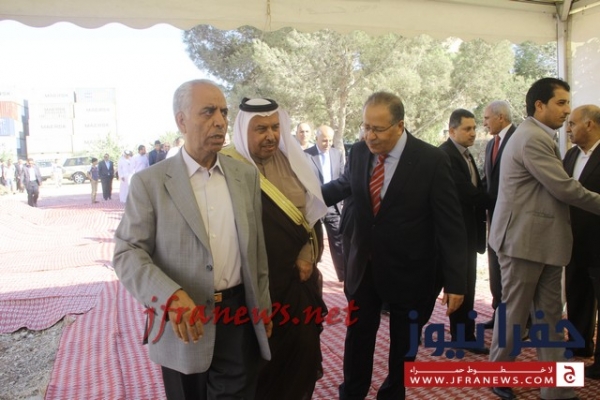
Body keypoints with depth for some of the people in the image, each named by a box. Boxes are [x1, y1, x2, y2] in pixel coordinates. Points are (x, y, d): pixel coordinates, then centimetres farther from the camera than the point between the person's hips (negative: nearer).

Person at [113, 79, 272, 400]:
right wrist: (170, 297, -25)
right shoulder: (150, 182, -7)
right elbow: (128, 253, -10)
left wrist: (263, 304, 11)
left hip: (239, 317, 2)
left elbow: (257, 247, 9)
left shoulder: (246, 175, 4)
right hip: (184, 323, -2)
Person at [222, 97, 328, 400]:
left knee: (302, 351, 14)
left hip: (298, 280, 5)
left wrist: (308, 256, -3)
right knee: (260, 360, 10)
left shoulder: (292, 163, 3)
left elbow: (313, 212, 9)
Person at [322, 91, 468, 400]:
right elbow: (344, 186, 17)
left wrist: (455, 281, -14)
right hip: (363, 266, 3)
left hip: (409, 270, -3)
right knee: (358, 335, 15)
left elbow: (450, 225, -15)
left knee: (403, 340, 17)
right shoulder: (358, 152, -6)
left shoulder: (431, 160, -18)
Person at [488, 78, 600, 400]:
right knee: (515, 312, 6)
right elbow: (564, 188, -19)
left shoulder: (540, 137, 15)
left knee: (549, 316, 12)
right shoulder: (531, 138, -18)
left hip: (545, 240, 10)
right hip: (525, 239, -10)